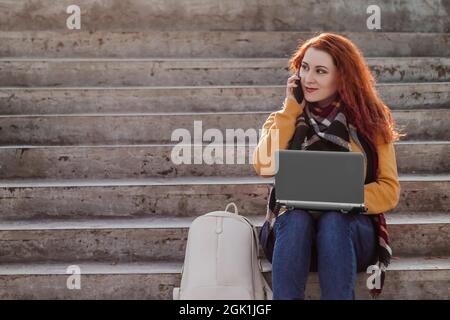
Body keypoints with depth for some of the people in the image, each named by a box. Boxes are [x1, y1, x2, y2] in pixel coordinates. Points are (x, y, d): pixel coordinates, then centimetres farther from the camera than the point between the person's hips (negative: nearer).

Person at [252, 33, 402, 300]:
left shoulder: (370, 120, 2)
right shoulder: (288, 117, 7)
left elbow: (389, 191, -2)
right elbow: (264, 167, -11)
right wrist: (292, 108, -7)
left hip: (349, 226, -1)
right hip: (294, 224, 1)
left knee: (332, 220, -34)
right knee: (298, 218, -32)